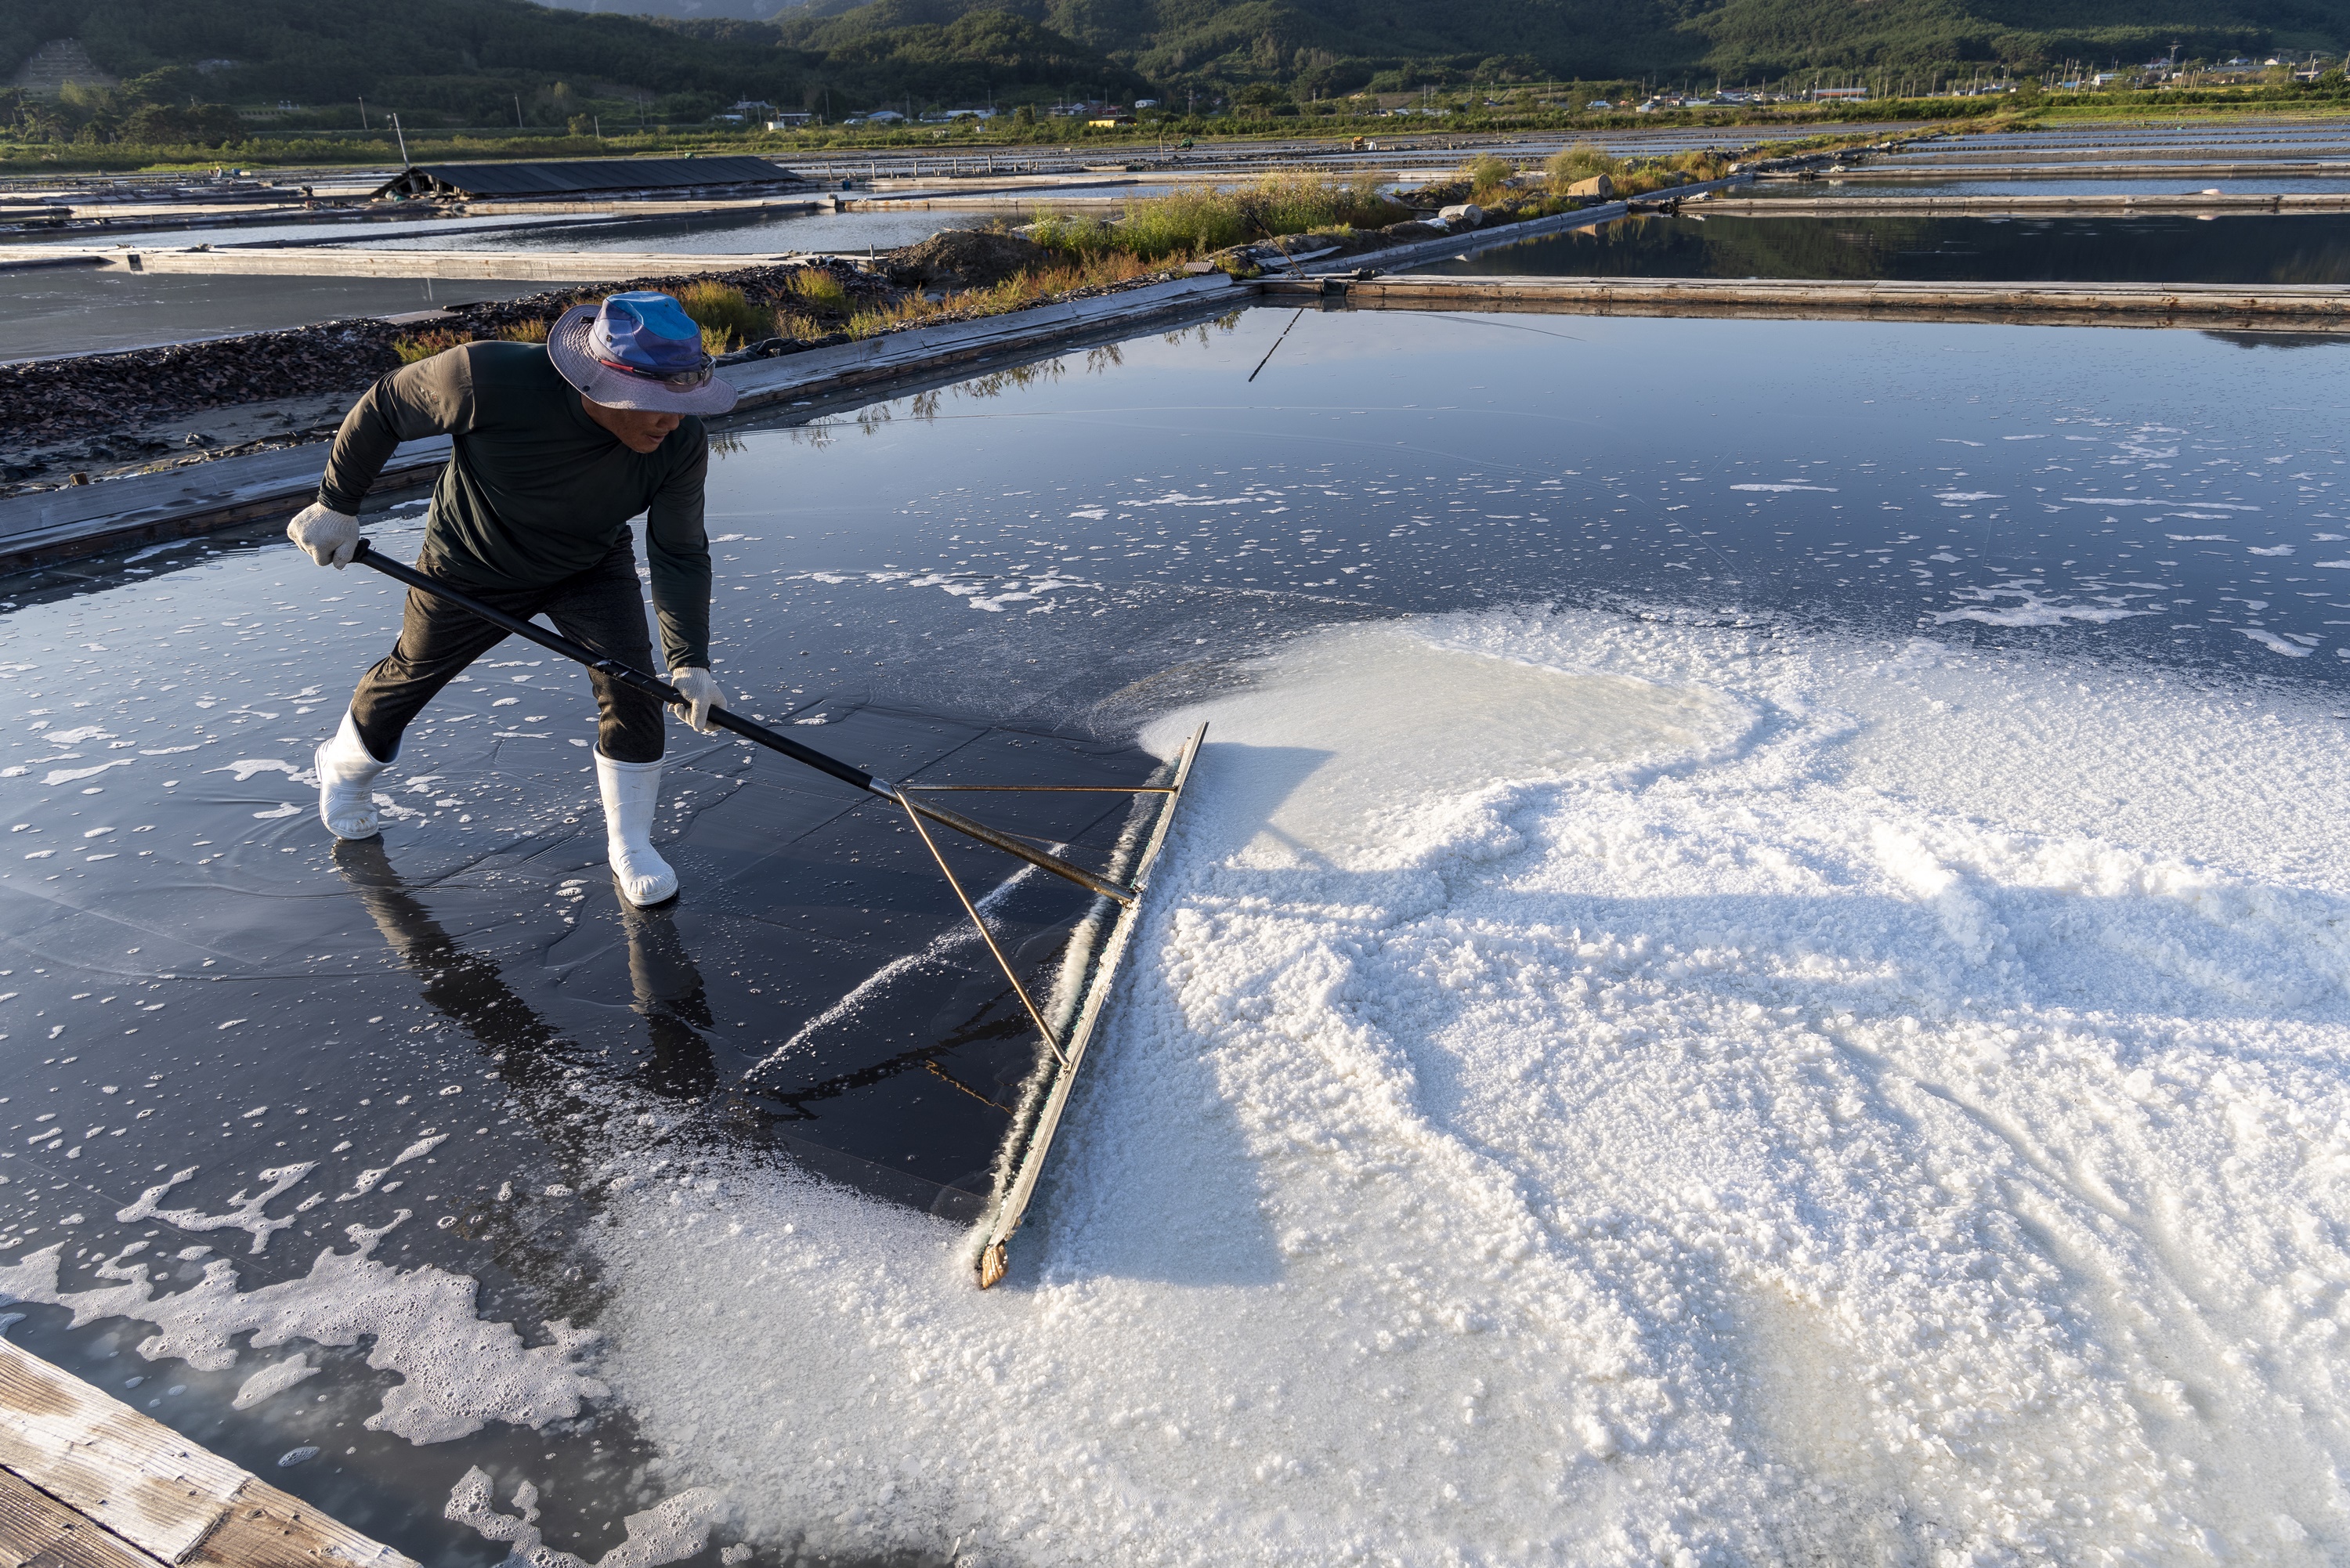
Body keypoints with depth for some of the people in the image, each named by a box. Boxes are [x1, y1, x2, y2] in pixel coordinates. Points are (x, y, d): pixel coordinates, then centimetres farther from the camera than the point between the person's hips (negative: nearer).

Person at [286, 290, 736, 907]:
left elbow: (680, 555, -23)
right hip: (471, 563, -1)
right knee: (412, 672, 18)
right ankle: (344, 769, 51)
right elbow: (384, 407, -19)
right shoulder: (490, 380, -37)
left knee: (630, 684, -16)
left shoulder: (681, 444, -30)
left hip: (592, 568, 1)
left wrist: (690, 660, -34)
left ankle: (630, 849, 3)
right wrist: (336, 505, -11)